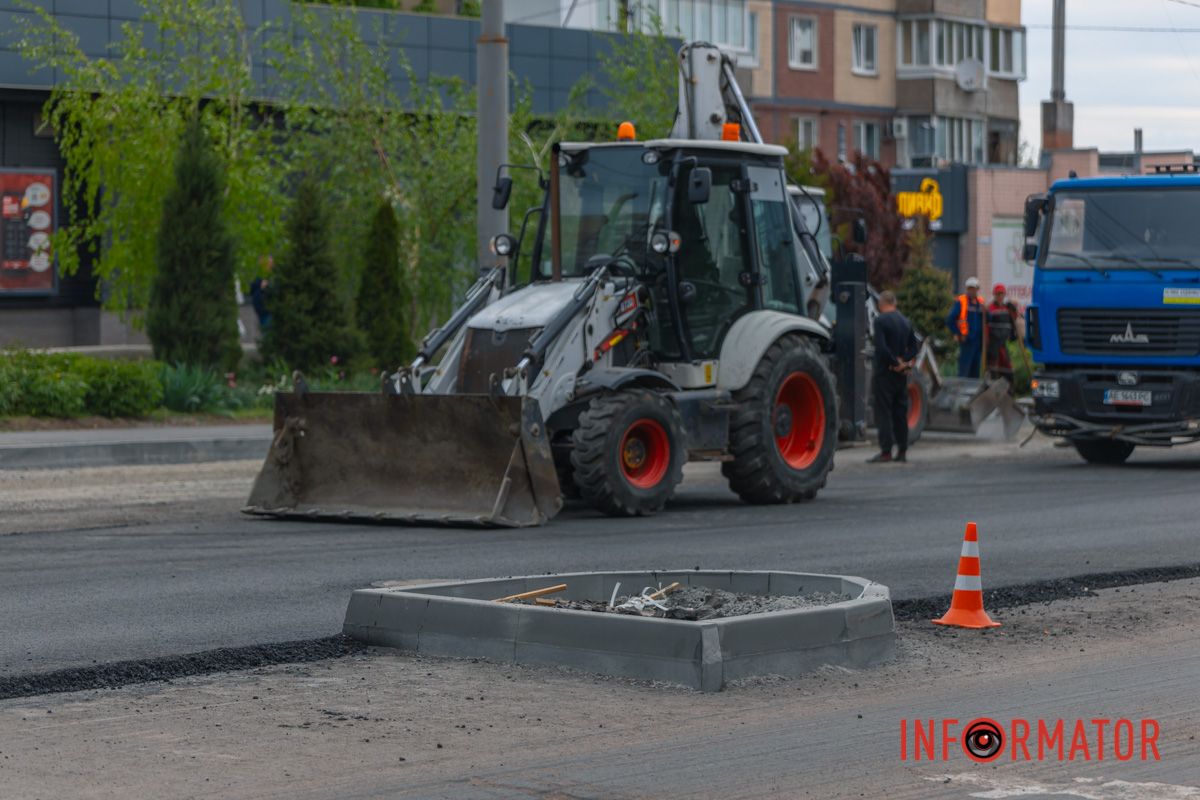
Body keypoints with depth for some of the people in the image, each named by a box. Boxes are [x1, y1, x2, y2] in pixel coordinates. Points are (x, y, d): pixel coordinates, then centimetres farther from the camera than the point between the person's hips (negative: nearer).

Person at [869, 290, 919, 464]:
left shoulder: (880, 320, -12)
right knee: (900, 412, 11)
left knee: (883, 412, -4)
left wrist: (895, 363, -12)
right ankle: (902, 451, 12)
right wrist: (906, 362, -2)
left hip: (884, 371, -7)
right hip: (901, 373, 7)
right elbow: (913, 347, 10)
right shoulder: (906, 321, 11)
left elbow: (881, 347, -21)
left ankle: (886, 451, -8)